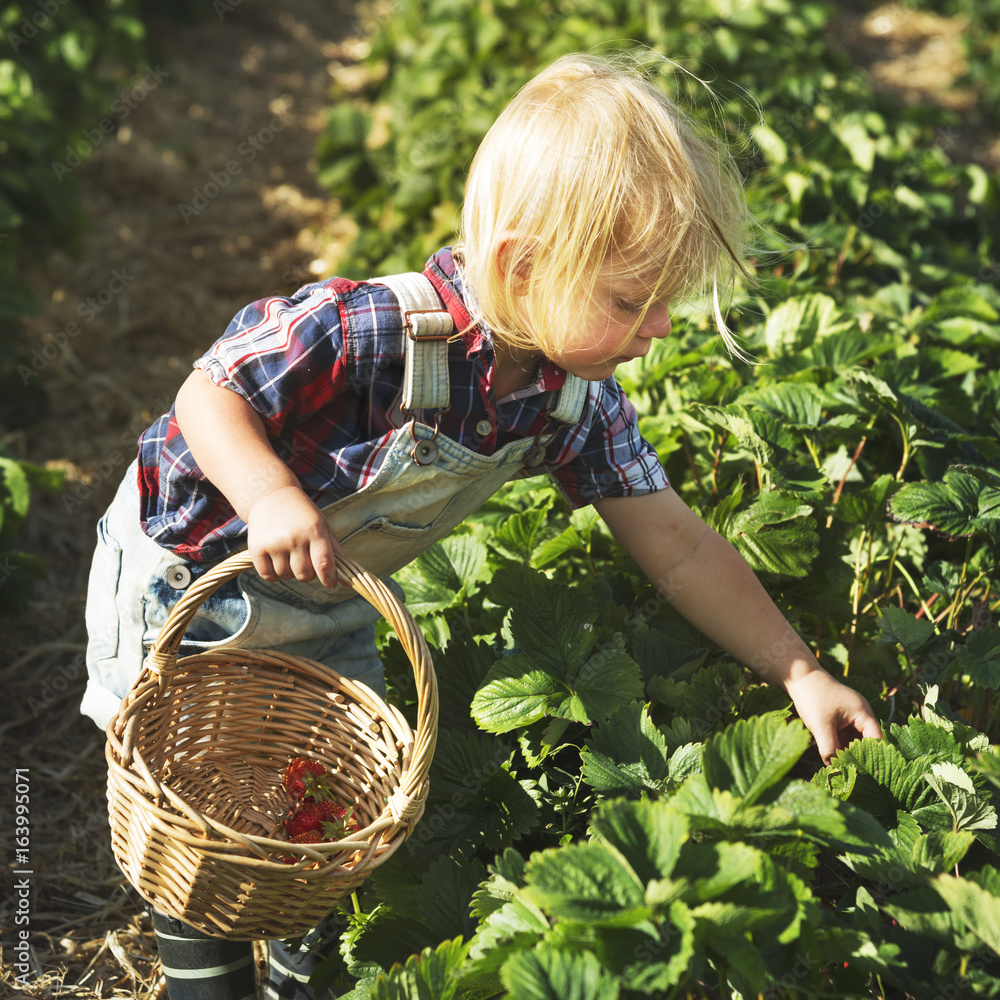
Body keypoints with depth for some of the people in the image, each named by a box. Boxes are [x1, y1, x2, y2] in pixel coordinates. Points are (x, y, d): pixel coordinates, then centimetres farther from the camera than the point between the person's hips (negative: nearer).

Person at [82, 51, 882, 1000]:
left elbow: (680, 550, -10)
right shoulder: (369, 333, -37)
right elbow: (210, 392, -24)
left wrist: (800, 675, -11)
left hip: (327, 607, 6)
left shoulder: (579, 403, -16)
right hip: (186, 571, -6)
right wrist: (272, 497, -42)